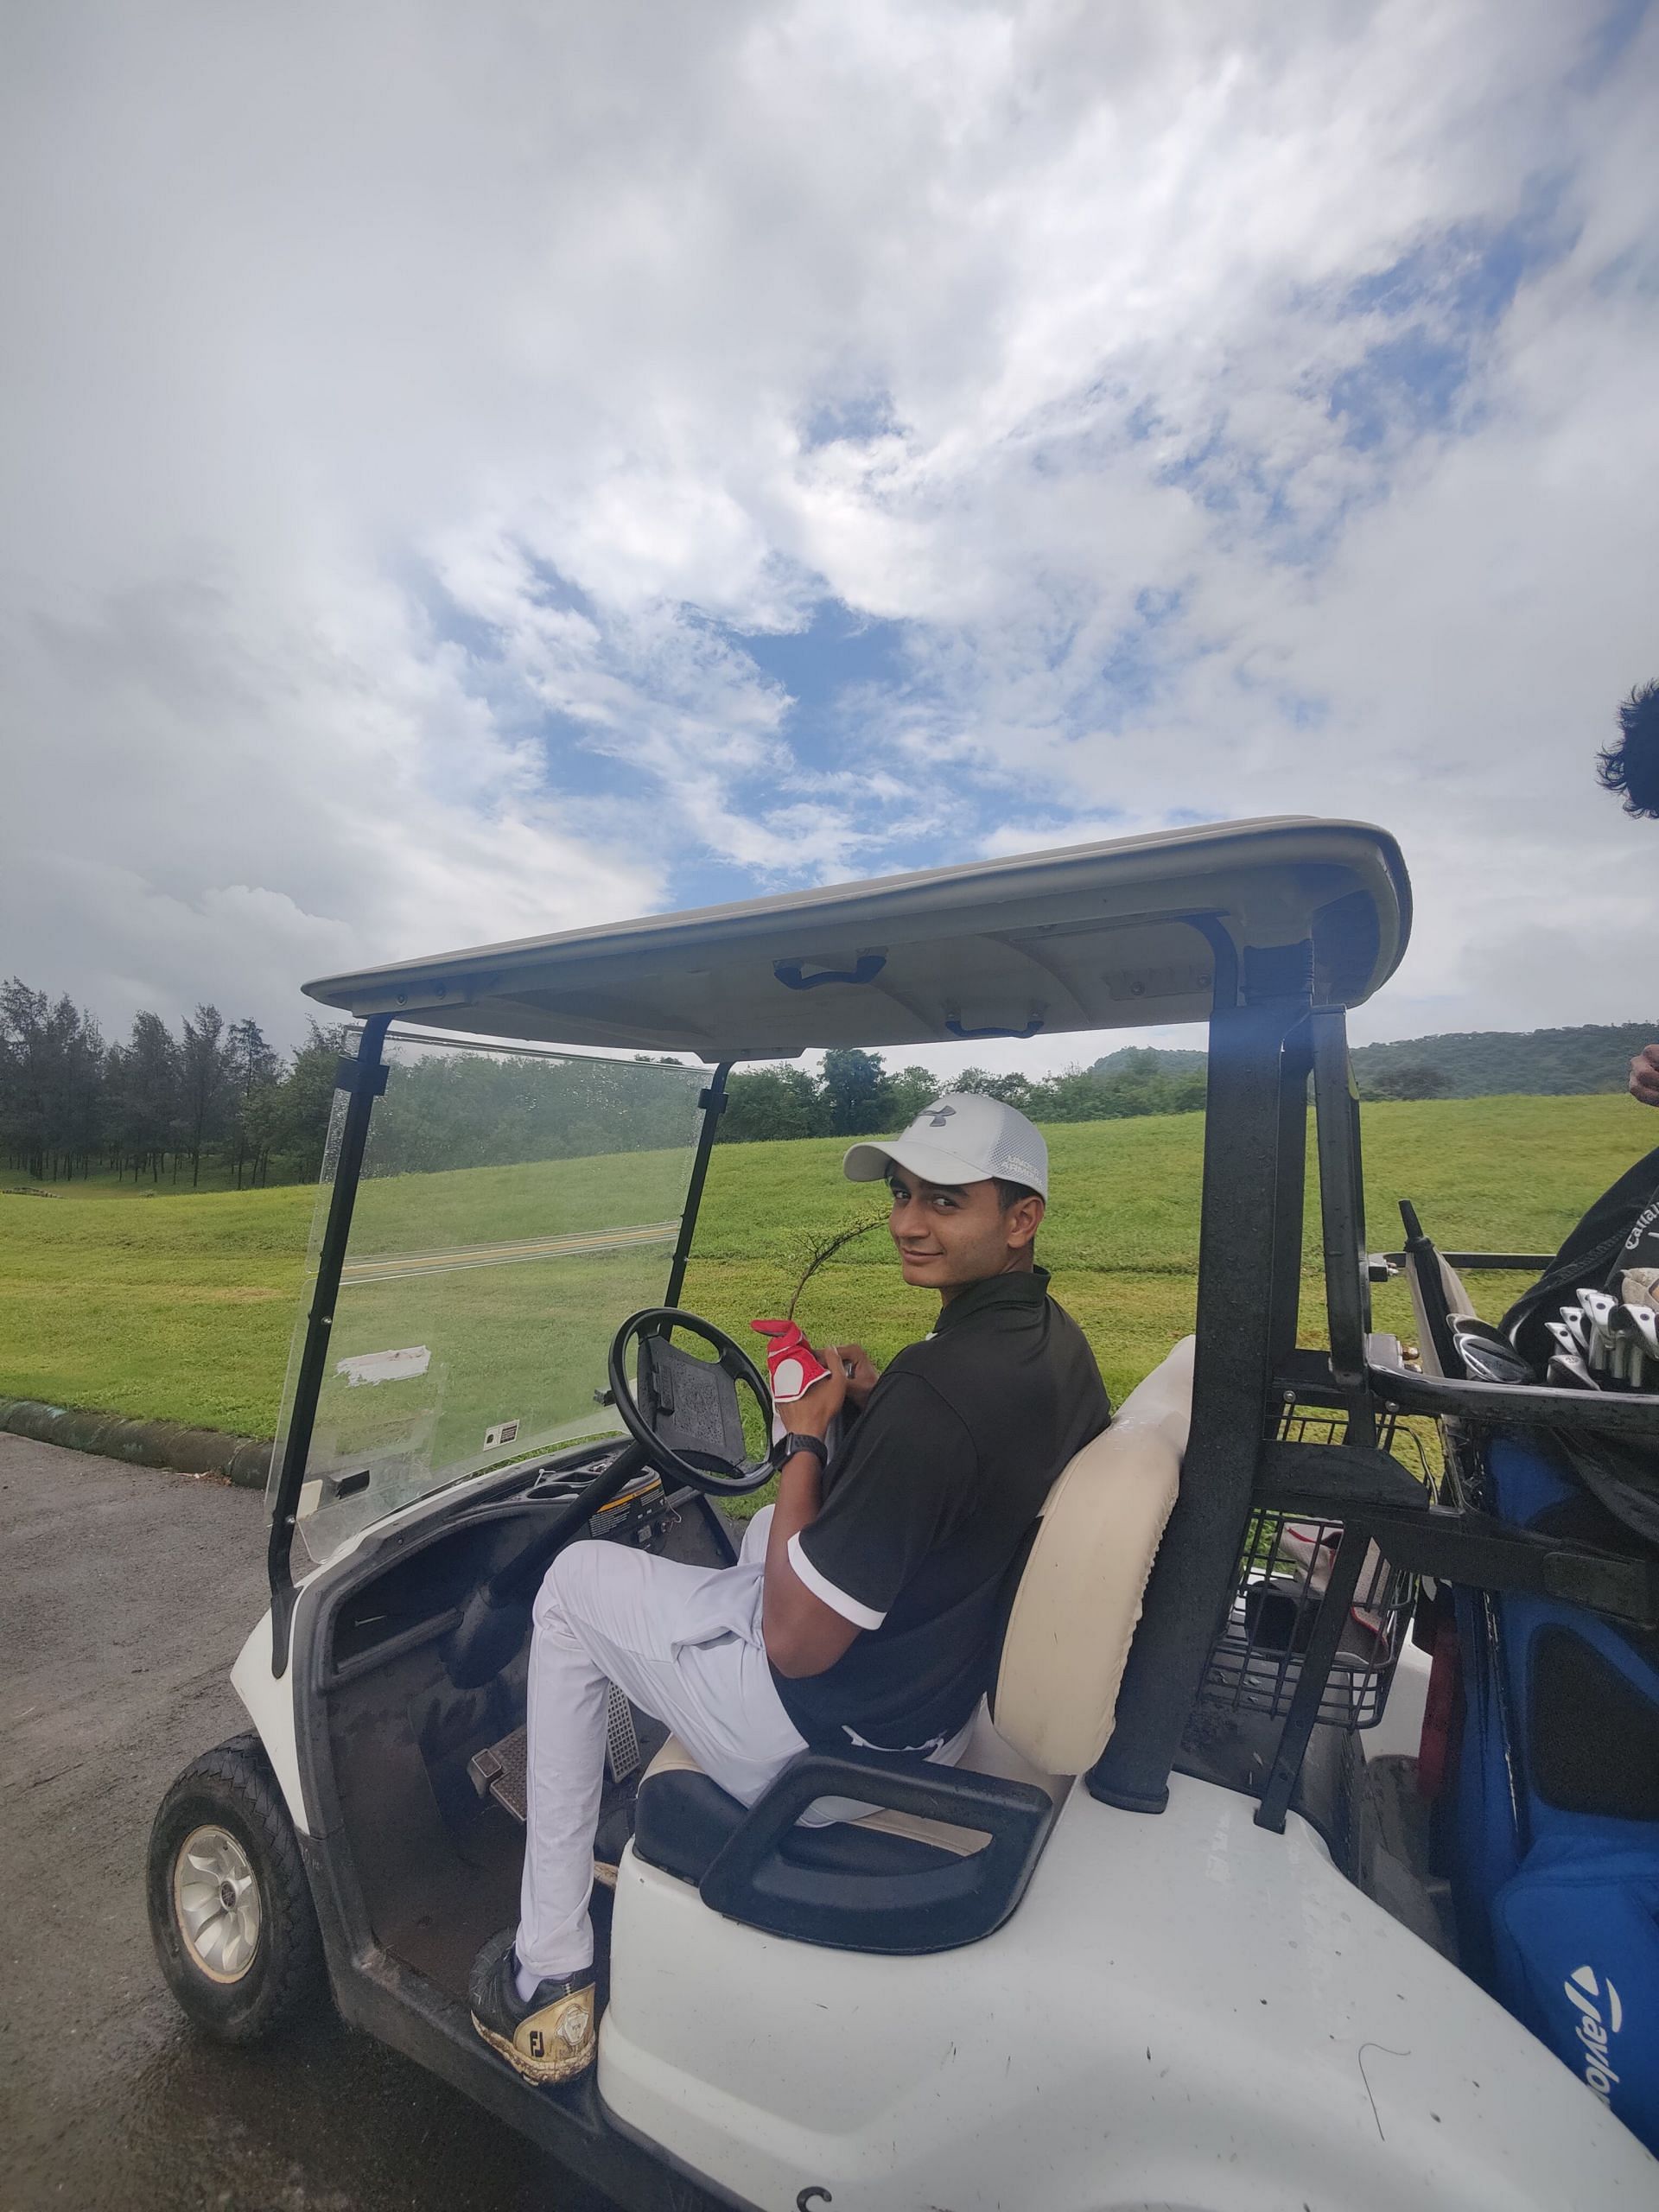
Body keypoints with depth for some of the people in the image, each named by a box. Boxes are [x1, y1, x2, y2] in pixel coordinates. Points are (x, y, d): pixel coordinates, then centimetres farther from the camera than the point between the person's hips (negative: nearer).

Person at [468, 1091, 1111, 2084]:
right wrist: (873, 1400, 1)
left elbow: (795, 1642, -26)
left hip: (832, 1742, -8)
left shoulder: (936, 1392, -33)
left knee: (576, 1579, 8)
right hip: (961, 1688, 8)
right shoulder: (1059, 1346, -4)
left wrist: (806, 1439, -15)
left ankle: (549, 1977, 19)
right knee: (771, 1528, 32)